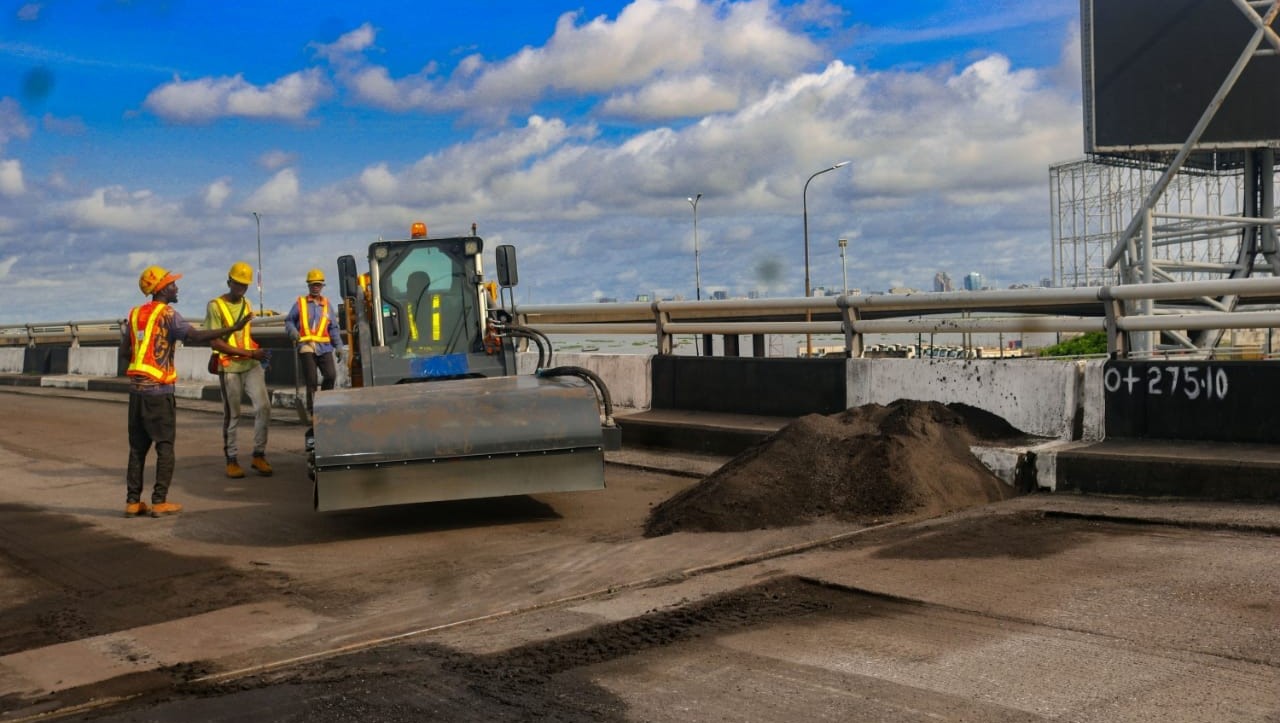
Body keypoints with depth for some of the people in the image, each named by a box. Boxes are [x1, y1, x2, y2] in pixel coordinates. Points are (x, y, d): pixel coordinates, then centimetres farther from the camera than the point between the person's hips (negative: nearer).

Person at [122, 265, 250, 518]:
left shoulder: (135, 314, 11)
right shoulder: (167, 314, -9)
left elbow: (124, 351, 12)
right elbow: (196, 336, -23)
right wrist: (233, 328, -25)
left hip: (136, 388, 7)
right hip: (159, 389, -7)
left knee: (138, 447, 10)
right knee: (165, 446, 1)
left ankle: (133, 501, 11)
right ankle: (159, 501, -1)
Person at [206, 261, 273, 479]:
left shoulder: (246, 305, 12)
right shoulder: (215, 306, -7)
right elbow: (215, 342, -13)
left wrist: (257, 352, 8)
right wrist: (248, 353, -18)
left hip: (252, 365, 5)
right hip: (230, 368, -5)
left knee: (263, 406, -6)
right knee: (232, 415, 3)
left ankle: (258, 455, 4)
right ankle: (232, 460, 14)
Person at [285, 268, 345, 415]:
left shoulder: (327, 304, 17)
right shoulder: (300, 303, 10)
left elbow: (333, 328, 14)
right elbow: (289, 321, 11)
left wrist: (339, 346, 4)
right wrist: (293, 331, -12)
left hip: (324, 347, 2)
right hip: (306, 346, -2)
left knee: (331, 375, -13)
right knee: (311, 380, -2)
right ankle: (312, 409, 7)